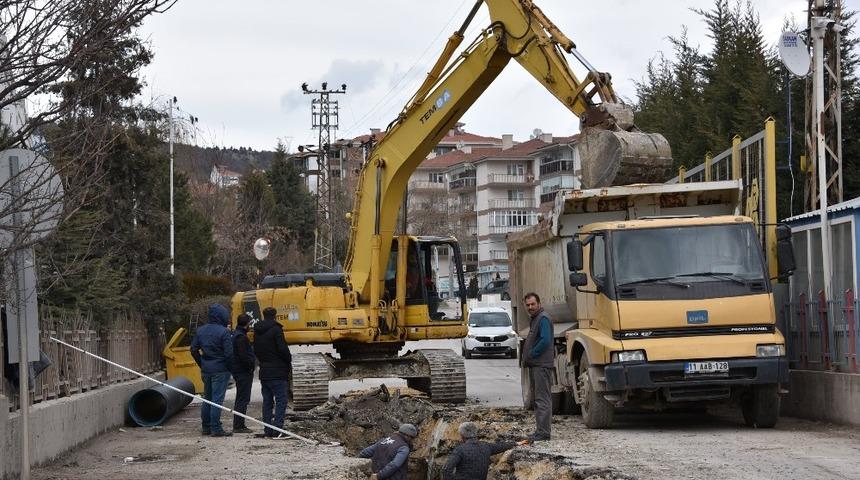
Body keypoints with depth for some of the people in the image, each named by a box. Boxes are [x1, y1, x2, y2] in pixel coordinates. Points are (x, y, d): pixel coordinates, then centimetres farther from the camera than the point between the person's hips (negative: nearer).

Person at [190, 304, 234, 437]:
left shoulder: (200, 331, 6)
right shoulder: (223, 332, -14)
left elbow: (194, 349, 10)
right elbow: (229, 353, -17)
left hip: (205, 370, 6)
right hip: (220, 370, -6)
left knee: (207, 398, 15)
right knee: (217, 399, -5)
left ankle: (206, 427, 18)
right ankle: (216, 428, -6)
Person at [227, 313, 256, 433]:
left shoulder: (235, 334, 14)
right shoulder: (241, 337, -18)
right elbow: (243, 356, -25)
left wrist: (251, 363, 15)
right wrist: (251, 365, -13)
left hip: (238, 371, 11)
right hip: (243, 372, -11)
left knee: (241, 399, 16)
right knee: (243, 399, -7)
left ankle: (238, 425, 21)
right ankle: (238, 426, -7)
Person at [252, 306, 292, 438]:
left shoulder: (257, 332, 11)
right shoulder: (276, 329, -12)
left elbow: (255, 350, 15)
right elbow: (283, 349, -15)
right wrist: (289, 362, 0)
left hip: (264, 371, 7)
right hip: (277, 372, -7)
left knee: (267, 401, 11)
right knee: (281, 400, -6)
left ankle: (268, 430, 10)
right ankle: (277, 430, -15)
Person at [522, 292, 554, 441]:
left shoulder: (543, 319, -12)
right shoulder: (535, 319, 20)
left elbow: (545, 341, -23)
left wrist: (529, 356, -16)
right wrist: (527, 359, 11)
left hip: (542, 366, -11)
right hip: (535, 366, 11)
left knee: (542, 399, -10)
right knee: (537, 399, 13)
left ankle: (543, 432, -10)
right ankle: (540, 431, 18)